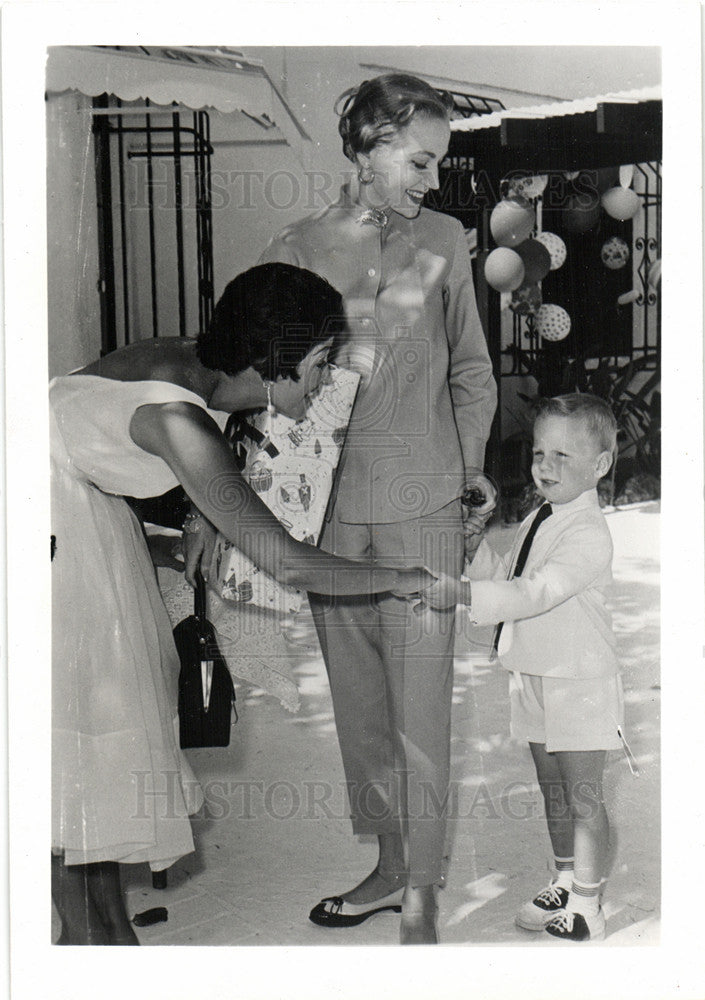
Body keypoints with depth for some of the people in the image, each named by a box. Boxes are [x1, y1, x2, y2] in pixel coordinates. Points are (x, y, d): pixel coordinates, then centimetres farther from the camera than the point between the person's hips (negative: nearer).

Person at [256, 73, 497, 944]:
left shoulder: (443, 240, 2)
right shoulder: (294, 251, 2)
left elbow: (472, 372, 10)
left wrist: (466, 474, 5)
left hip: (419, 506, -2)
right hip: (326, 506, 2)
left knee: (418, 703, 0)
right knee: (356, 698, 13)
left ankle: (420, 897, 13)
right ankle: (391, 864, 30)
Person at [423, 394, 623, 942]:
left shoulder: (589, 534, -20)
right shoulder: (537, 521, 10)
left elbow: (535, 594, -31)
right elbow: (508, 579, 18)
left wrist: (462, 593, -39)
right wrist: (476, 544, 0)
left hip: (580, 683, -8)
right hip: (536, 677, 9)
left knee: (583, 796, 1)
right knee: (553, 789, 18)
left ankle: (588, 906, 12)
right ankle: (565, 883, 33)